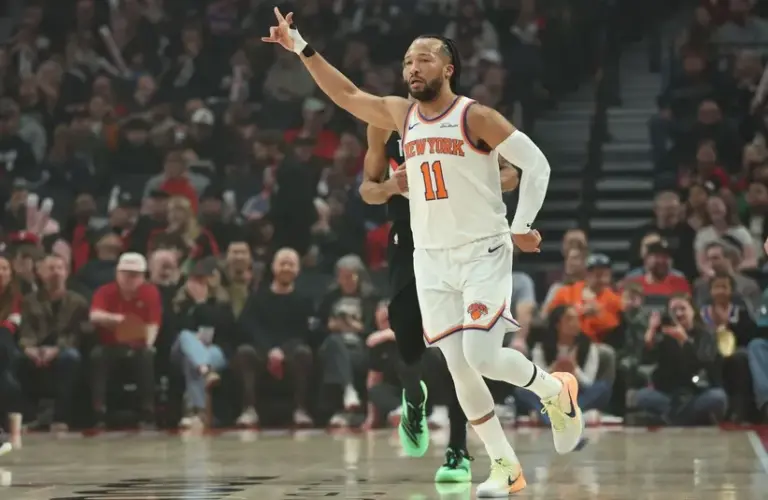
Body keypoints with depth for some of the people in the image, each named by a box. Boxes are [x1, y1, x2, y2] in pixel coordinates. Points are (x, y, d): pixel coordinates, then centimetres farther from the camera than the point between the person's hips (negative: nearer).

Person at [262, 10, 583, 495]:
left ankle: (557, 392, 12)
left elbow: (536, 164, -8)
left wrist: (523, 226, -12)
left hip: (484, 253, -5)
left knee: (481, 356, -17)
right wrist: (302, 47, 10)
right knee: (460, 369, -1)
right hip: (431, 258, 6)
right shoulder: (402, 114, 7)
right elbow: (348, 94, 15)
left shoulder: (476, 117, -10)